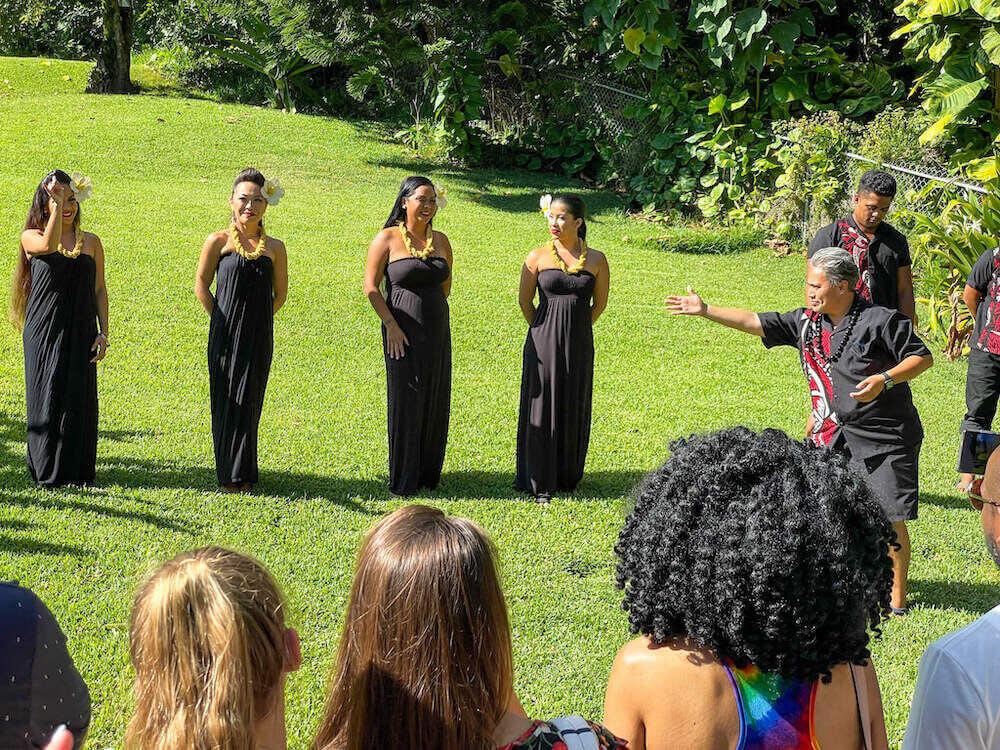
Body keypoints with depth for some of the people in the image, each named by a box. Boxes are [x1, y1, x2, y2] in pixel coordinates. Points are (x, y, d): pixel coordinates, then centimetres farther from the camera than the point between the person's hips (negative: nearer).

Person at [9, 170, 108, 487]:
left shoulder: (91, 242, 9)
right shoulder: (32, 237, 1)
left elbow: (100, 290, 10)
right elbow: (49, 245, -24)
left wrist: (103, 332, 2)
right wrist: (56, 202, -20)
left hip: (80, 334, 2)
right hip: (44, 330, -2)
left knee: (79, 400, 1)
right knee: (47, 398, 0)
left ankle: (77, 471, 10)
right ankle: (47, 471, 9)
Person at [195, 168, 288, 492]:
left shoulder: (274, 247, 5)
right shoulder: (219, 241, 0)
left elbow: (280, 294, 13)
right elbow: (201, 287, 5)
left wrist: (255, 320, 6)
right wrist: (222, 320, 2)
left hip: (258, 339, 1)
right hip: (225, 337, -1)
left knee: (248, 402, 3)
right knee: (226, 401, 2)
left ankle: (243, 473, 13)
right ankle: (228, 474, 11)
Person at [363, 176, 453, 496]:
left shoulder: (440, 240, 9)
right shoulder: (388, 239, -6)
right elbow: (371, 286, -7)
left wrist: (430, 310, 12)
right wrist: (391, 324, -13)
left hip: (437, 330, 5)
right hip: (402, 333, -5)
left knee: (435, 403, 8)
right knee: (405, 402, -2)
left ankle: (429, 474, 20)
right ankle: (403, 480, 6)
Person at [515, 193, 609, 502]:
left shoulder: (596, 259, 1)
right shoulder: (537, 257, -2)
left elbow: (600, 303, 11)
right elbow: (524, 301, 6)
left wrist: (574, 331, 12)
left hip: (579, 345, 2)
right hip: (543, 343, -1)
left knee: (574, 409, 9)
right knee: (541, 410, 1)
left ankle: (568, 477, 24)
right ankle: (538, 483, 9)